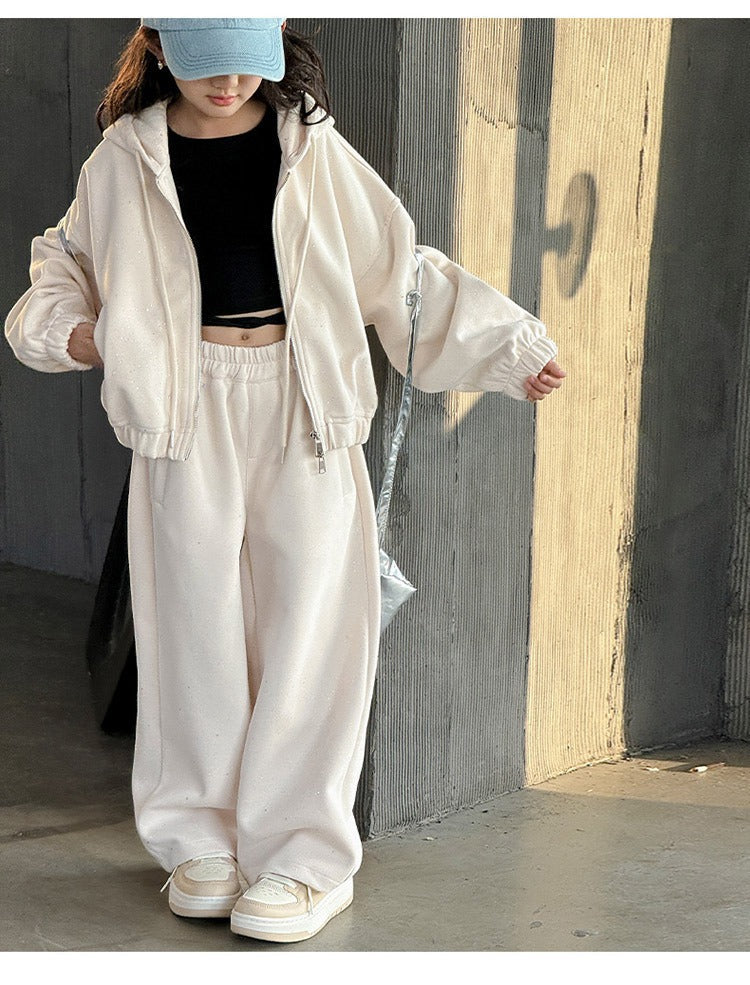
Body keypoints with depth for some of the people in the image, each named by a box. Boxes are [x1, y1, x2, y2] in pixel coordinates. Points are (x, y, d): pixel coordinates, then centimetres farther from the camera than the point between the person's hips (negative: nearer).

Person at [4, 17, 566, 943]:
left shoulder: (313, 148, 3)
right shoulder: (127, 158, 4)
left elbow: (400, 269, 9)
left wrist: (507, 346, 7)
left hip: (304, 411, 0)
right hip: (190, 411, 1)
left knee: (308, 620, -1)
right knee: (196, 618, 5)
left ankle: (304, 852, 8)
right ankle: (204, 838, 19)